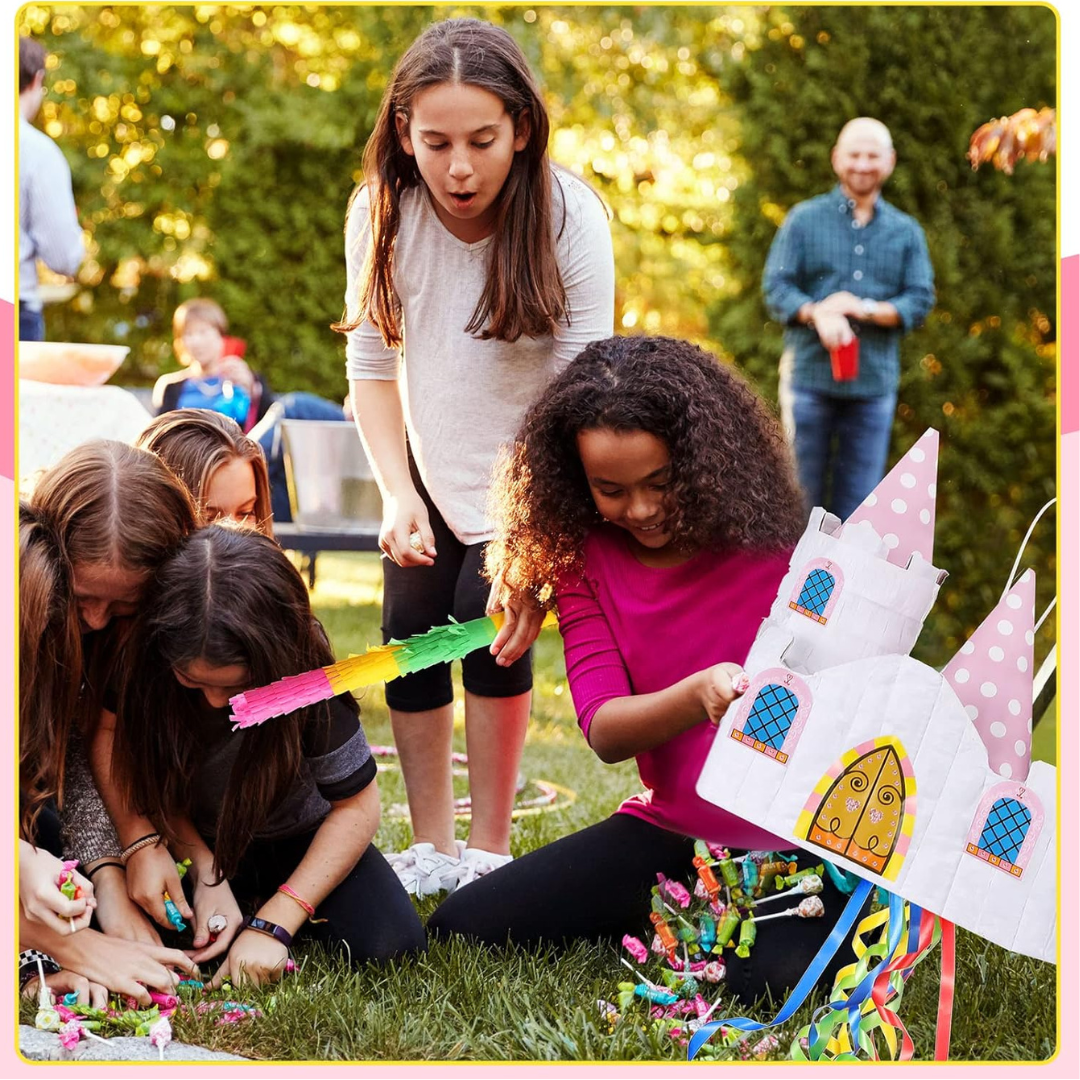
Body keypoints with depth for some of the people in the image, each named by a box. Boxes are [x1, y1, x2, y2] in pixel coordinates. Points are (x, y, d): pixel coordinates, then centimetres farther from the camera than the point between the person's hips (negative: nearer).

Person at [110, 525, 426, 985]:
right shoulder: (142, 671, -26)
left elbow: (356, 807, -20)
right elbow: (148, 783, -10)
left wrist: (273, 922, -25)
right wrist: (206, 873, -23)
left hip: (296, 836, -1)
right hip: (199, 841, 1)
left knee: (390, 944, -24)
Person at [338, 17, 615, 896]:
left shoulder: (570, 220, -27)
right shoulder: (382, 213, -18)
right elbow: (371, 363, -9)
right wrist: (397, 493, -20)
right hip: (432, 462, 3)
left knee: (492, 622, -16)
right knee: (410, 628, -2)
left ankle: (490, 850, -3)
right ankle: (432, 849, 11)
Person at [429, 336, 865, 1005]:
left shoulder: (772, 539, -10)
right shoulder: (582, 557, -1)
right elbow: (604, 732, -13)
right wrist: (698, 696, -35)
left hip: (797, 836, -4)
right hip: (672, 831, 4)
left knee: (770, 978, -34)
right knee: (458, 929, -7)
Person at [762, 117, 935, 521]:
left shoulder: (906, 231, 12)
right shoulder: (804, 219, 7)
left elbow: (921, 299, 4)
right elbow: (775, 286, -1)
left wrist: (867, 309, -13)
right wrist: (817, 314, -19)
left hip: (875, 384, 2)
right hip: (809, 379, -1)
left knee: (859, 498, 3)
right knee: (801, 493, 1)